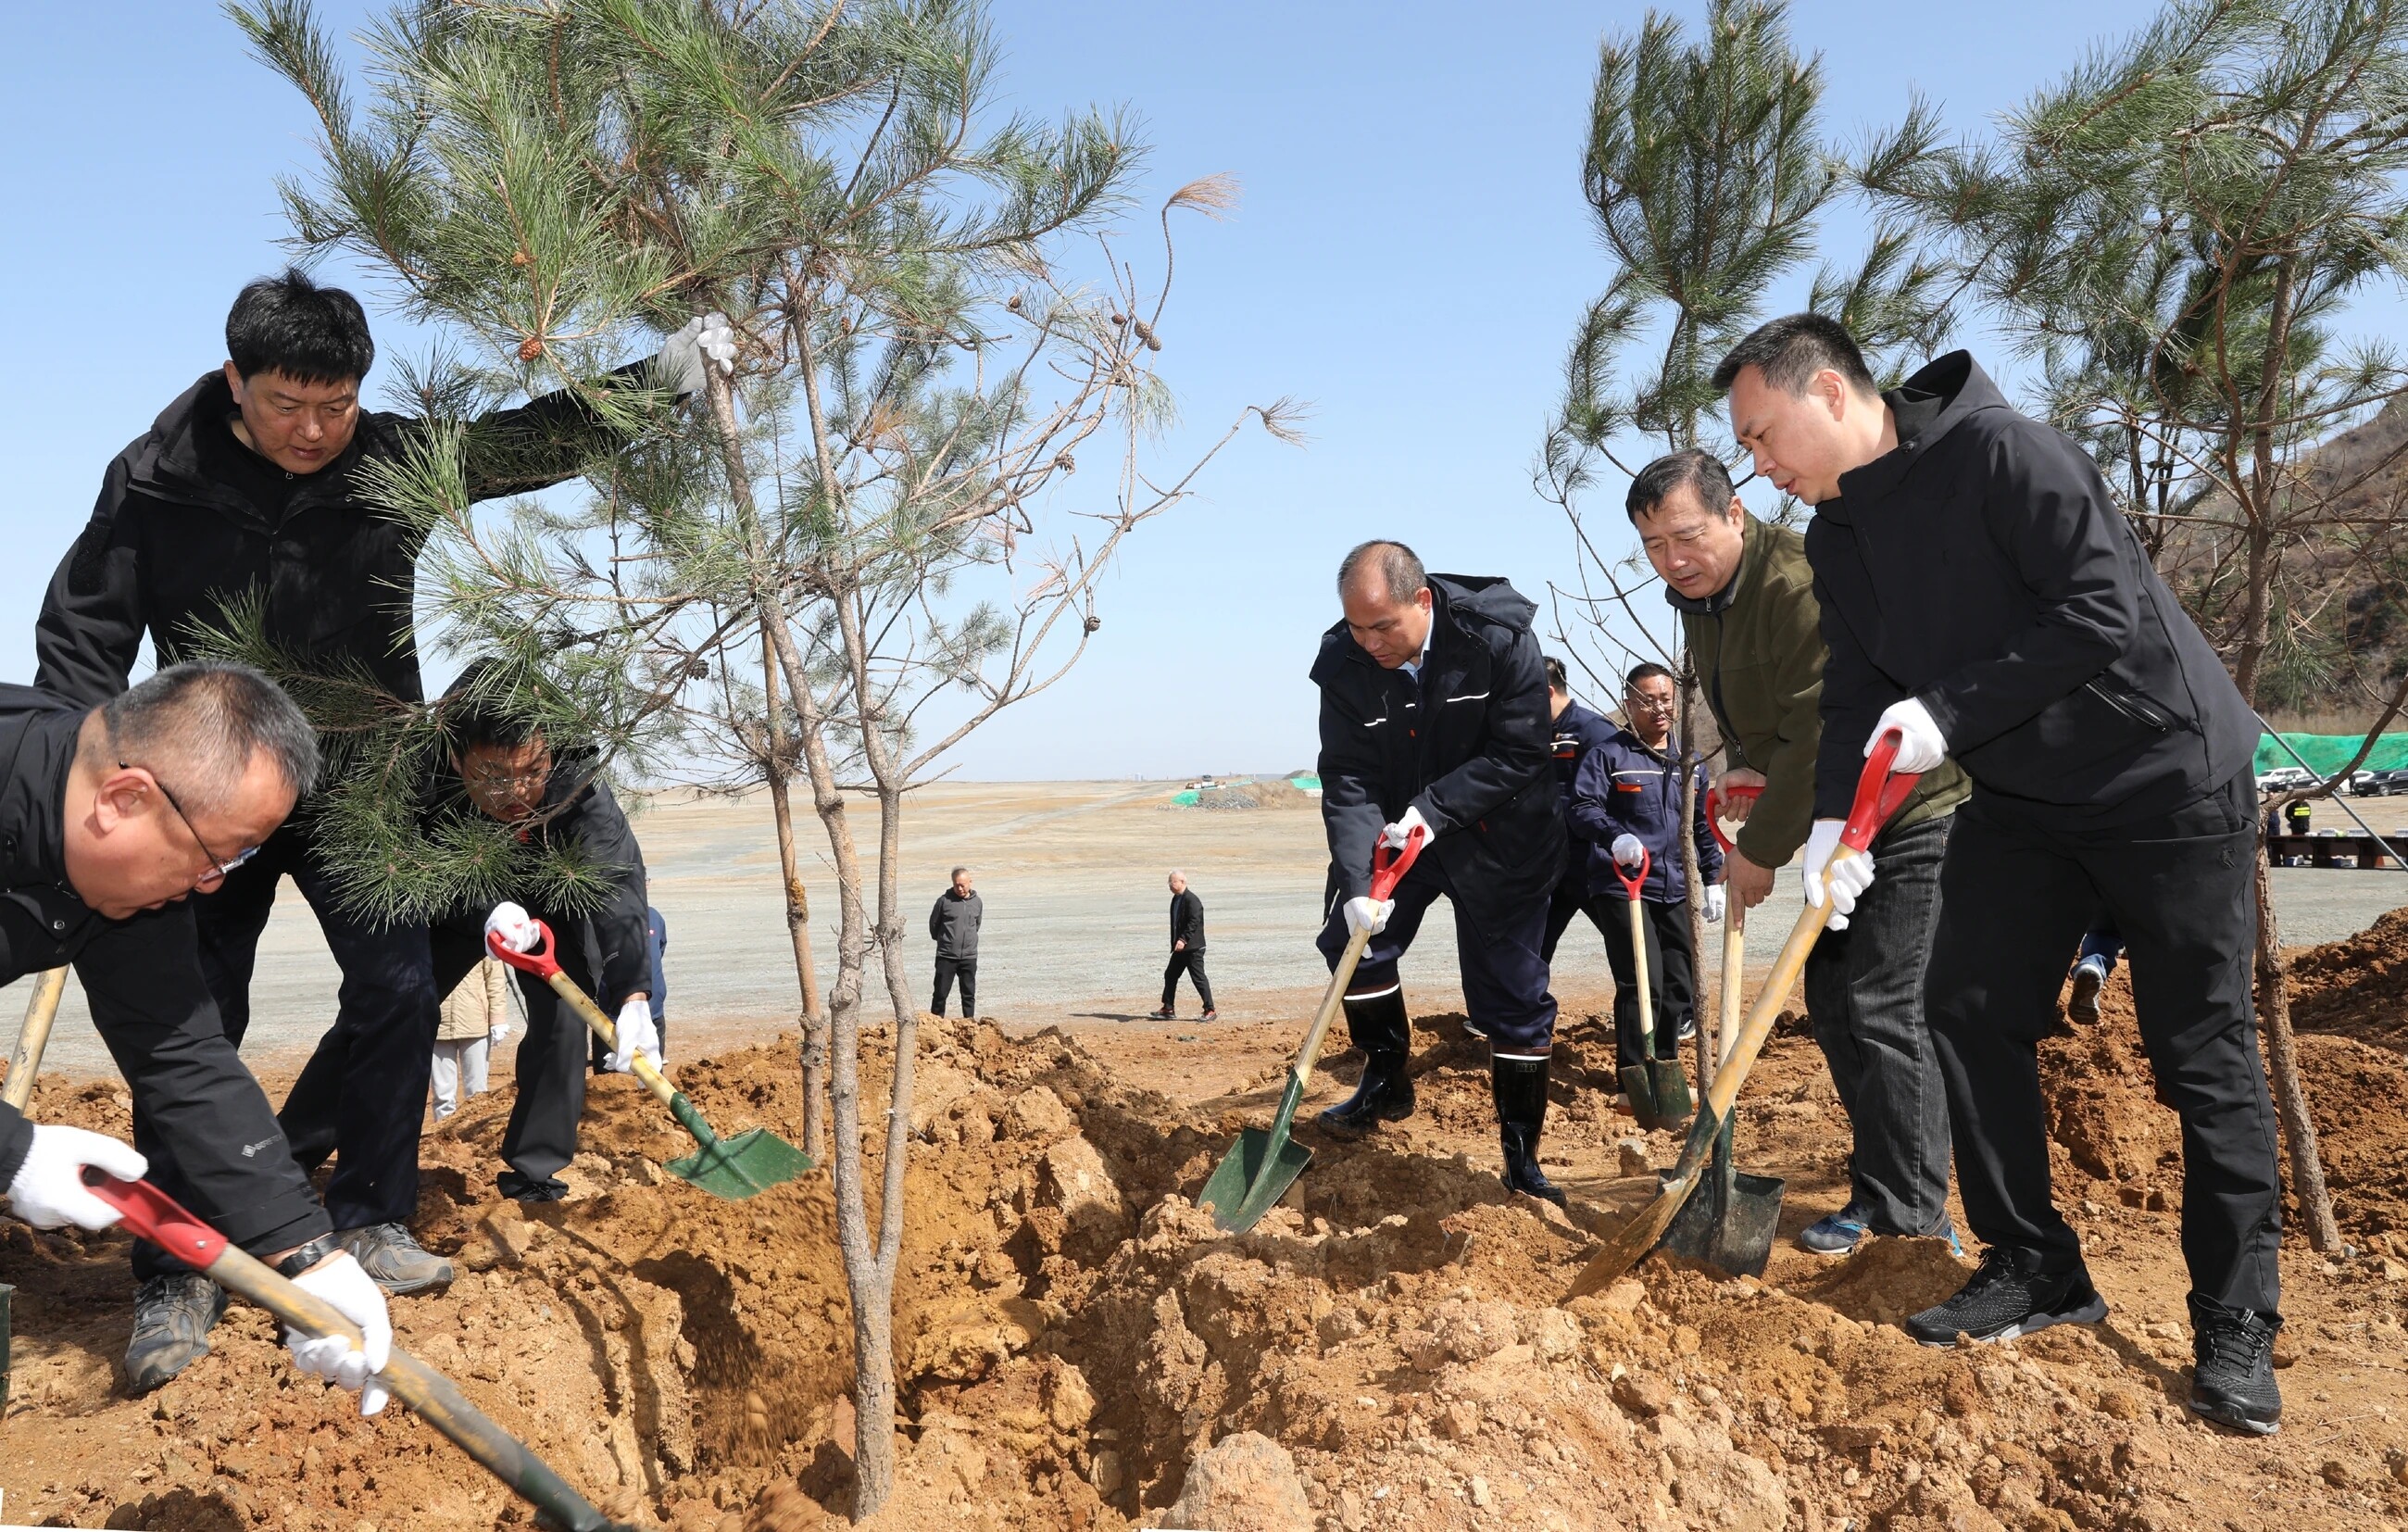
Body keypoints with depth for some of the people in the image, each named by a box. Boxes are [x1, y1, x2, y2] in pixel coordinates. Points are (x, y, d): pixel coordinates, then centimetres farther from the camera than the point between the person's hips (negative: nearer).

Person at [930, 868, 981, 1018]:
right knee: (941, 992, 0)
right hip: (946, 956, -2)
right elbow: (933, 923, 5)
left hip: (969, 956, 2)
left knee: (969, 993, 7)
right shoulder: (944, 900, -7)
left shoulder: (977, 902, 3)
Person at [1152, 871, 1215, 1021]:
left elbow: (1194, 922, -26)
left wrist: (1183, 940, -34)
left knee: (1199, 978, -6)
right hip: (1180, 947, 10)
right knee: (1170, 975, 12)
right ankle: (1168, 1009, 20)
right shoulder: (1176, 899, 13)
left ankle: (1210, 1011, 0)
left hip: (1193, 948, -10)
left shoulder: (1192, 900, -16)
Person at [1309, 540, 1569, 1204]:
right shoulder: (1344, 664, -15)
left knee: (1514, 999, -1)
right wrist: (1357, 882, -30)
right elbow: (1347, 780, -18)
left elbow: (1522, 752, -21)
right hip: (1392, 837, 3)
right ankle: (1387, 1082, 14)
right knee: (1352, 939, -10)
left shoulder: (1500, 640, -23)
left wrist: (1434, 808, -29)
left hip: (1498, 842, -3)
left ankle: (1522, 1159, 11)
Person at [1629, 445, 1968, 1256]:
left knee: (1883, 1009, -12)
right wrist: (1746, 763, -2)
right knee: (1830, 999, 12)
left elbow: (1818, 734, -28)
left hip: (1913, 814, -10)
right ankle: (1879, 1172, 26)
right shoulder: (1697, 596, 5)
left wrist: (1762, 850, -21)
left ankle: (1908, 1218, -3)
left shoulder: (1797, 583, -27)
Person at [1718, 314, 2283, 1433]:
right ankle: (2035, 1270, 17)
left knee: (2204, 1055, -2)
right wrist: (1836, 816, -16)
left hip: (2164, 775, -7)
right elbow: (1858, 690, -1)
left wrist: (1949, 712, -27)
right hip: (2019, 795, 8)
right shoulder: (1837, 534, 3)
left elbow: (2106, 615, -26)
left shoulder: (2005, 456, -22)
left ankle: (2236, 1328, 10)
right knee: (1971, 1013, 3)